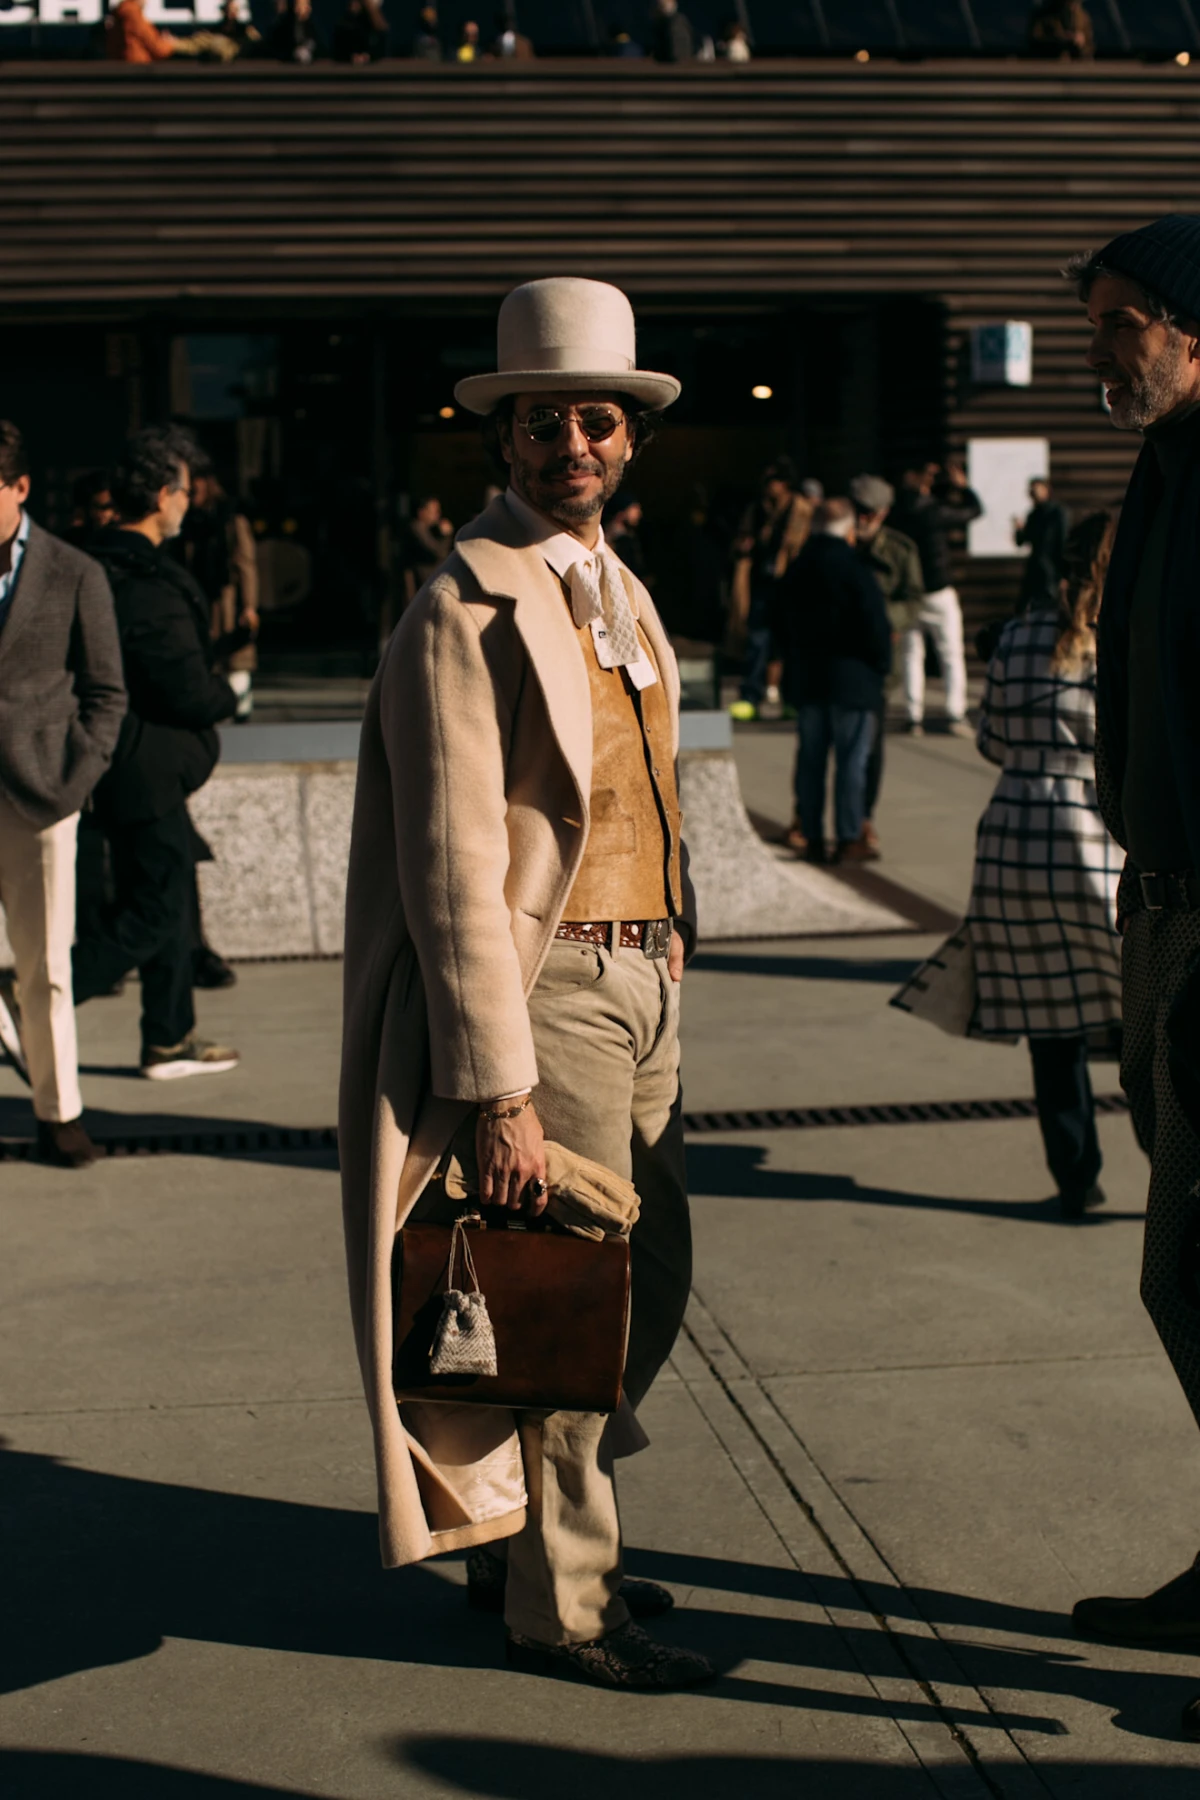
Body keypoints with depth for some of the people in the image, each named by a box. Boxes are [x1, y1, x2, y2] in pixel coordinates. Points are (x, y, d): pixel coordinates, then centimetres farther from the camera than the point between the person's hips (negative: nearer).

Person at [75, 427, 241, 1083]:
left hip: (120, 765, 10)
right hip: (149, 770, -10)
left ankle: (169, 1040, 26)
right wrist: (230, 692, 0)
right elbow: (191, 696, -22)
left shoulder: (94, 569, 7)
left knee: (167, 903, 18)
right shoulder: (153, 586, -22)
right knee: (153, 912, -1)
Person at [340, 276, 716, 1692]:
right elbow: (454, 870, -19)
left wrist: (664, 972, 14)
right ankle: (558, 1611, 19)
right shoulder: (467, 609, -14)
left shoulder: (622, 595, 14)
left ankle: (522, 1541, 36)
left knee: (651, 1278, 18)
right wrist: (499, 1090, -21)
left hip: (640, 986, 9)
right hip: (544, 992, -9)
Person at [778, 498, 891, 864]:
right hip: (851, 679, -5)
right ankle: (849, 840, 0)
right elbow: (875, 624, -13)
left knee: (810, 760, 9)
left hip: (805, 679, 6)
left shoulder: (795, 570, 7)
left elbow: (784, 625, 15)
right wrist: (880, 665, 1)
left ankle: (812, 839, 10)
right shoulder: (854, 569, -13)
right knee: (852, 761, 0)